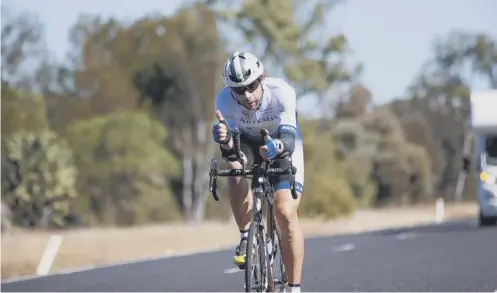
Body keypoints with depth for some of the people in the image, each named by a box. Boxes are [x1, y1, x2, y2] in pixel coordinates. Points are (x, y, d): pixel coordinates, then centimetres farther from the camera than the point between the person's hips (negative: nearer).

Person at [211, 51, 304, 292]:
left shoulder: (282, 92, -34)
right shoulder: (224, 100, -30)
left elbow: (289, 137, -40)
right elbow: (230, 146, -32)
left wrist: (278, 146, -63)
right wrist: (225, 140, -55)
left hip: (283, 144, -2)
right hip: (248, 142, 2)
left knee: (285, 212, -17)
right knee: (235, 168, -35)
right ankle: (246, 236, -15)